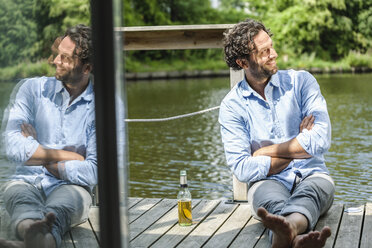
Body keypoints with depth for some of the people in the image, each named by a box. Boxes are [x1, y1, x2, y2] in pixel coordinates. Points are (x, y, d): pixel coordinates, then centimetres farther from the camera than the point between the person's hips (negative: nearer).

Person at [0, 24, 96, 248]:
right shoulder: (33, 89, 5)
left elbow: (93, 174, -10)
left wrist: (42, 157, -4)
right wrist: (69, 156, -6)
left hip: (70, 189, -2)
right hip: (28, 183, 2)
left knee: (70, 196, -36)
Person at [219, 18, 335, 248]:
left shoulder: (301, 81, 5)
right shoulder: (232, 105, 2)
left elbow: (321, 140, -8)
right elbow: (242, 169, -7)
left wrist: (266, 152, -4)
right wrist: (298, 147, -4)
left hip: (311, 176, 1)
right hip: (269, 181, 0)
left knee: (310, 191, -36)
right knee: (273, 200, -37)